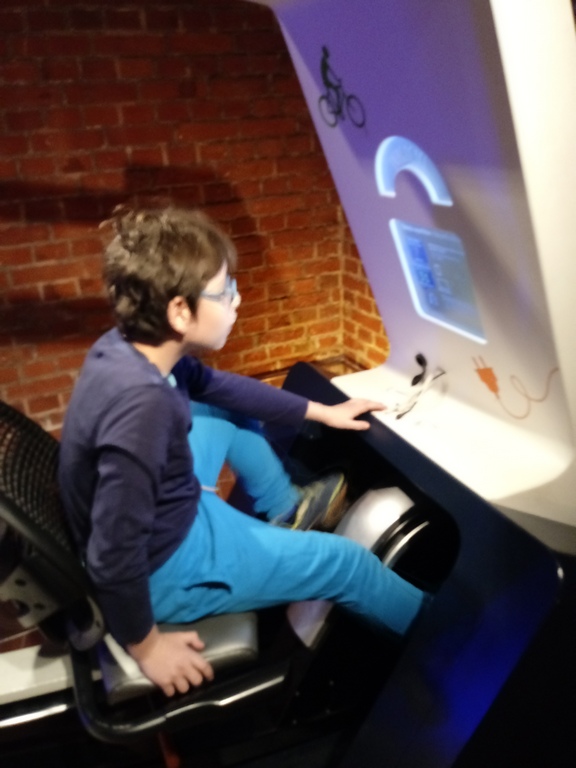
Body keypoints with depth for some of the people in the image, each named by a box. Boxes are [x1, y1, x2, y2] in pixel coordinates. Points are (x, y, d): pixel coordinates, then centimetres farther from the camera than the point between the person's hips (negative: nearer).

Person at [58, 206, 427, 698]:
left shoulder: (129, 346, -11)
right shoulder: (141, 405, -38)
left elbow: (218, 386, 5)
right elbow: (114, 555, -32)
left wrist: (320, 411, 9)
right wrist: (146, 646, -16)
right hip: (165, 568, -8)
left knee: (230, 413, 20)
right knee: (345, 561, 2)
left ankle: (287, 512, 40)